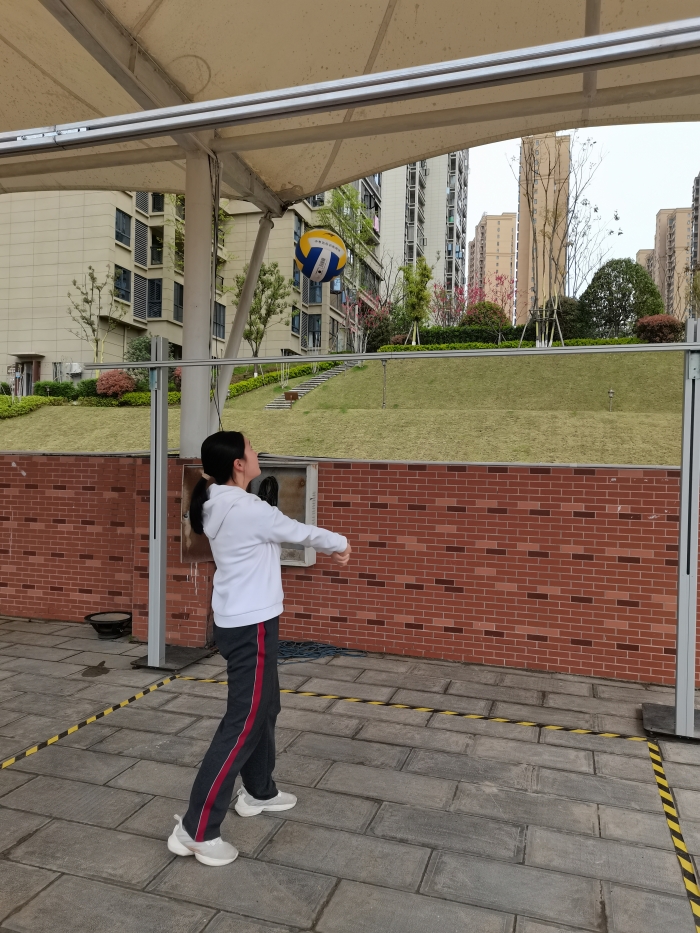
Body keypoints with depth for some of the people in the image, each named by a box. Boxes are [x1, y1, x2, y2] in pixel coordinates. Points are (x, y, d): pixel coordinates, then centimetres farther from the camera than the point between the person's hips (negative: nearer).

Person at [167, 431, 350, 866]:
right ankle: (196, 829, 7)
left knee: (265, 707, 22)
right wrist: (340, 543, 9)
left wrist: (328, 548, 18)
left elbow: (286, 532, 15)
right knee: (243, 722, -2)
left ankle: (258, 792, 39)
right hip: (251, 627, -10)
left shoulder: (222, 506, 5)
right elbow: (299, 532, -9)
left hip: (240, 622, 10)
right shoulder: (246, 509, -23)